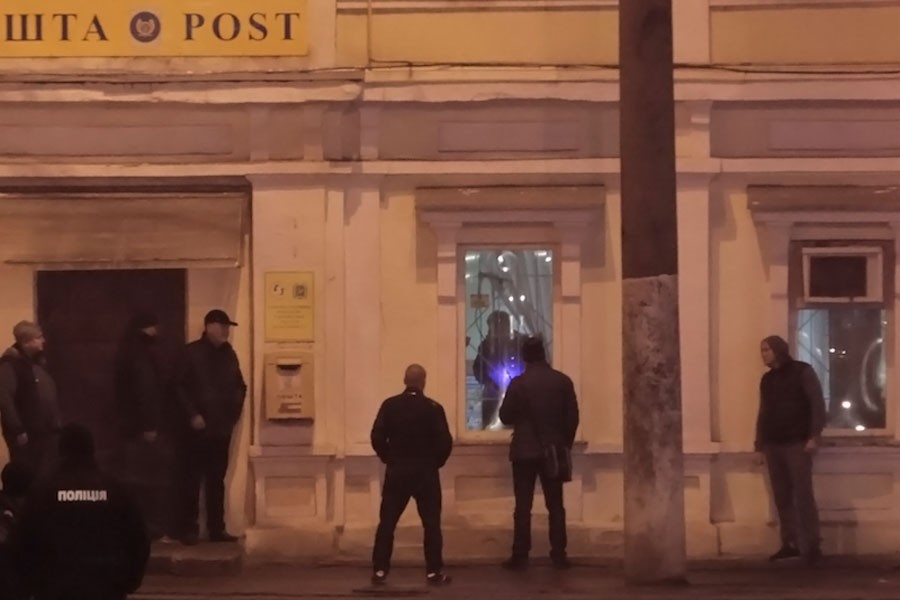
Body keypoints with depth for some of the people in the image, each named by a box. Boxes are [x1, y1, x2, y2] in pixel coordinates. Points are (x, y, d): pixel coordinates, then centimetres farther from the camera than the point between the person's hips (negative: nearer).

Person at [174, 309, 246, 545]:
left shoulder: (228, 354, 12)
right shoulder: (192, 352, -5)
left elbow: (240, 386, 20)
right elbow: (180, 387, -9)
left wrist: (234, 412, 9)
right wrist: (192, 415, -14)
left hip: (221, 427, 5)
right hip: (197, 428, -5)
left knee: (216, 480, 8)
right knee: (192, 480, -2)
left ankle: (216, 529, 13)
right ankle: (189, 530, 2)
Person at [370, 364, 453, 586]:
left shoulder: (389, 405, -3)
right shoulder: (433, 408, -8)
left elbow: (377, 437, -6)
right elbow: (445, 442, -11)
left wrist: (389, 458, 9)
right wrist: (436, 462, 6)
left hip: (396, 472, 2)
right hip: (426, 473, -2)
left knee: (387, 522, 8)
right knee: (431, 523, 5)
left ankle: (379, 570, 6)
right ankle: (434, 572, 3)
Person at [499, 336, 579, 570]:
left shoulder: (519, 383, -9)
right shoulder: (563, 381, -1)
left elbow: (505, 416, -3)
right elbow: (572, 417, 1)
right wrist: (565, 444, 12)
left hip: (525, 451, -2)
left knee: (523, 507, 0)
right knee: (556, 505, 8)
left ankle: (520, 556, -2)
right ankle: (559, 555, 5)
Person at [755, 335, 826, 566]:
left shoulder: (802, 371, -1)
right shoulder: (766, 379, 15)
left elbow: (817, 403, -6)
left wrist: (814, 436, -14)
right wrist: (760, 445, 12)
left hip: (797, 443, -5)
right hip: (773, 445, 5)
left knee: (802, 495, -8)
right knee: (782, 497, 2)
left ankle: (810, 546, -7)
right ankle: (790, 543, 5)